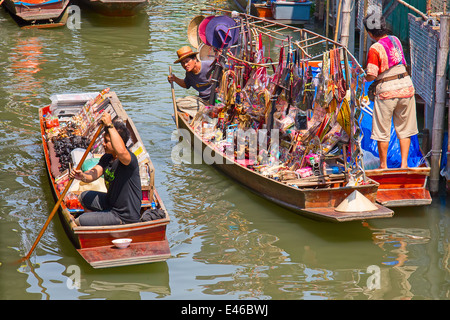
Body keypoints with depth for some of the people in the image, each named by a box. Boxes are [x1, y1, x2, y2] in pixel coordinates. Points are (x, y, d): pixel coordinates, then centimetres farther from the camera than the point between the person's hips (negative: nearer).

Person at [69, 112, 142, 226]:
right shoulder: (107, 157, 4)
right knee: (84, 197, 30)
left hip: (124, 216, -9)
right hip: (111, 202, 9)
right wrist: (83, 176, -32)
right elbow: (93, 174, -8)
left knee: (78, 222, -7)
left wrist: (110, 125, -43)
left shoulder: (130, 159, -26)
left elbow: (121, 152, -51)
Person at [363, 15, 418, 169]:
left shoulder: (375, 49, -14)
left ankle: (383, 165, 17)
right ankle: (404, 163, 13)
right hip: (406, 87, 6)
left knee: (382, 131, 8)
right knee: (404, 129, 14)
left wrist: (363, 77, 4)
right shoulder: (396, 40, 6)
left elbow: (371, 76, -18)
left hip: (387, 91, -6)